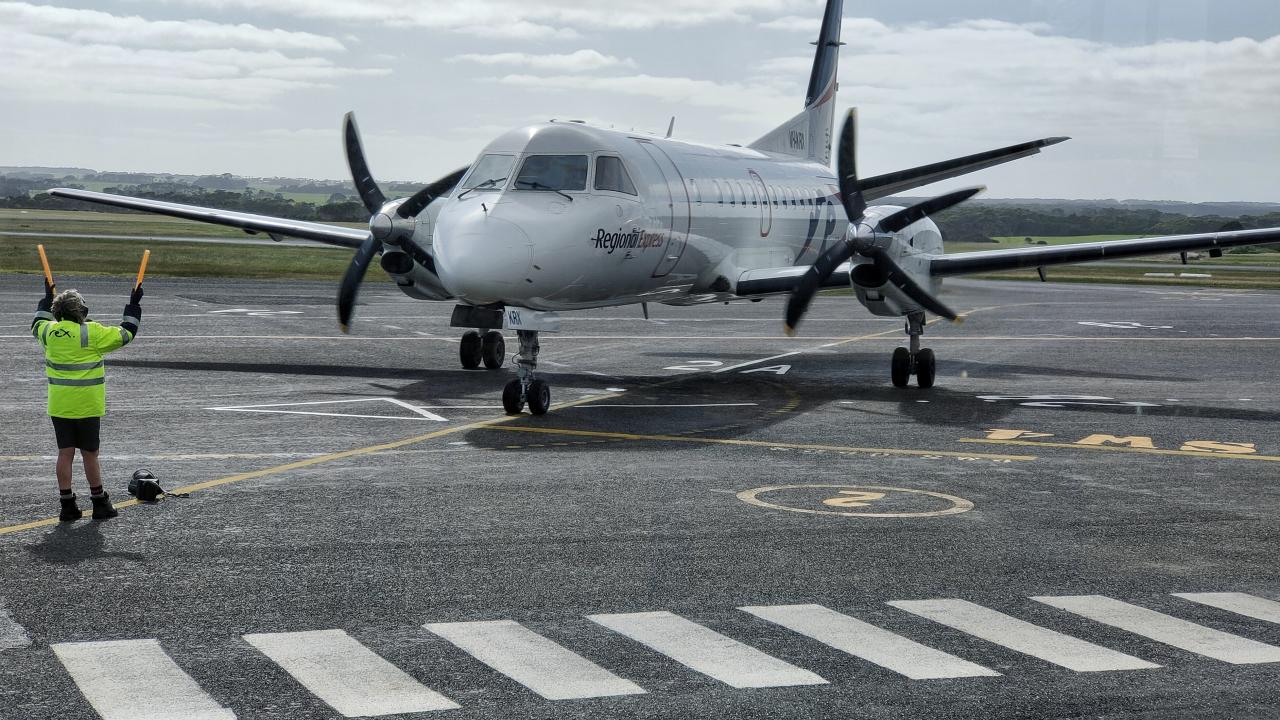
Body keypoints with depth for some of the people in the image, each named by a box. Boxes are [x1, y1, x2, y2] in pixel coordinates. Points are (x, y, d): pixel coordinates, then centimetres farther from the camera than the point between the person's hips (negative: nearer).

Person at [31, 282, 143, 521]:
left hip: (59, 406, 4)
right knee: (89, 455, 4)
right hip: (87, 406, -4)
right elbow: (125, 334, -2)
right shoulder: (93, 333, -12)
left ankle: (67, 505, 7)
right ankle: (99, 503, 13)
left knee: (65, 453, 7)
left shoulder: (49, 331, 1)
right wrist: (134, 306, 8)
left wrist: (47, 298, 37)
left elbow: (37, 324, 26)